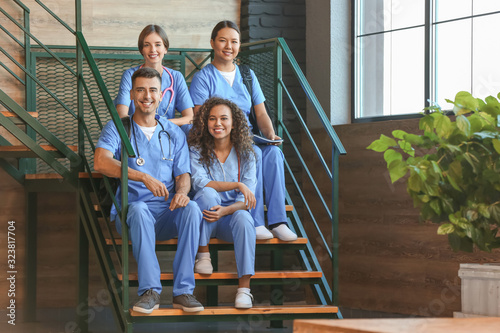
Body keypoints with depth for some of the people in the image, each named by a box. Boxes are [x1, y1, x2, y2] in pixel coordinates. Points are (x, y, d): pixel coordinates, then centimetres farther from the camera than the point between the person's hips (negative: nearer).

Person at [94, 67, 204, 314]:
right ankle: (150, 291, -38)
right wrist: (144, 177, -26)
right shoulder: (117, 128, 6)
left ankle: (183, 291, -31)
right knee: (139, 208, -37)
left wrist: (181, 191, -15)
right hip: (130, 210, -2)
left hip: (167, 213, 3)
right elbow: (101, 162, -13)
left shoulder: (174, 134, 18)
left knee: (192, 209, -30)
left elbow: (183, 175, 12)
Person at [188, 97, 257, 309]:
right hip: (203, 219, -1)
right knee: (208, 194, -32)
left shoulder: (245, 154, 1)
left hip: (231, 215, 1)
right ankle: (203, 254, -17)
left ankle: (244, 287, -36)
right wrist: (237, 185, -22)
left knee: (244, 218, -34)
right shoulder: (197, 150, 0)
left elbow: (246, 200, -5)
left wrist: (225, 211, -26)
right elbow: (200, 183, -16)